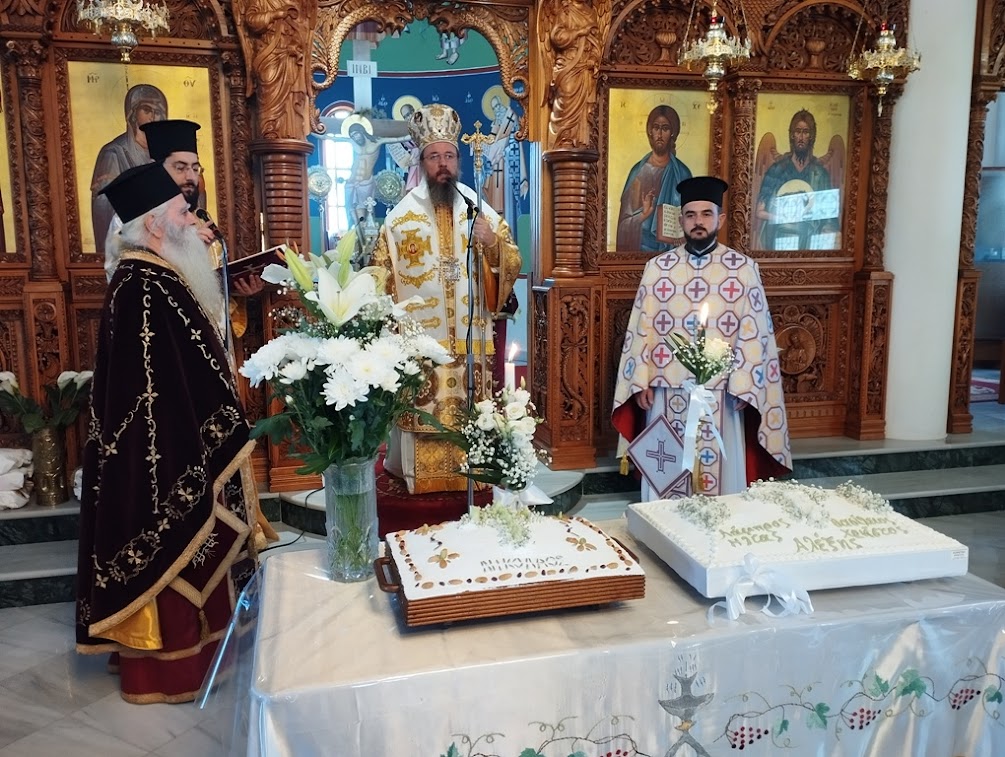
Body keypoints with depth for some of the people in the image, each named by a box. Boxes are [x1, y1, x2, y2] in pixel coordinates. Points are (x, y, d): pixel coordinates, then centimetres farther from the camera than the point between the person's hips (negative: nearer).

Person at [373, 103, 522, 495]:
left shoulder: (481, 211, 7)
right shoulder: (401, 216, 1)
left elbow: (513, 266, 5)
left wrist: (493, 244, -14)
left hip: (470, 341, 2)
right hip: (418, 343, -2)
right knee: (422, 420, 0)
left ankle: (469, 483, 22)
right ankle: (422, 487, 13)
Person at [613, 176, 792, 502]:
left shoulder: (744, 269, 2)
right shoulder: (657, 267, 5)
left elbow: (754, 333, -2)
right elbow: (641, 329, 4)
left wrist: (742, 386, -9)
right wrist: (641, 382, -2)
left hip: (721, 392, -1)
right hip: (666, 391, 1)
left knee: (721, 469, 6)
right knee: (667, 472, 9)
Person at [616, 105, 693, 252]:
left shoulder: (682, 173, 1)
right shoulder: (638, 171, 1)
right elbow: (624, 222, 0)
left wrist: (682, 238, -14)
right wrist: (643, 214, -18)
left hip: (672, 250, 0)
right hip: (640, 246, 0)